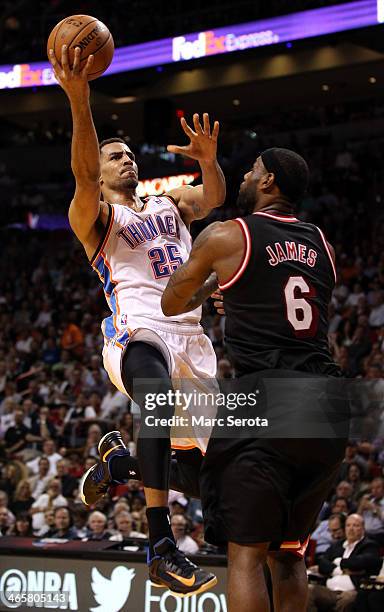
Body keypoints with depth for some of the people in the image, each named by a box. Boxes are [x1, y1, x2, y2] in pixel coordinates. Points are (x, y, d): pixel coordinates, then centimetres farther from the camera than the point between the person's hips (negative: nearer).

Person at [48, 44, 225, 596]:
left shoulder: (169, 204, 25)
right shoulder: (94, 214, 7)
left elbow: (214, 198, 8)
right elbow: (83, 175, -15)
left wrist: (208, 159, -15)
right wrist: (79, 101, -32)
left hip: (189, 332, 7)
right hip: (139, 328, -7)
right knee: (159, 404, -36)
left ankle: (117, 457, 33)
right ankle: (162, 550, -40)